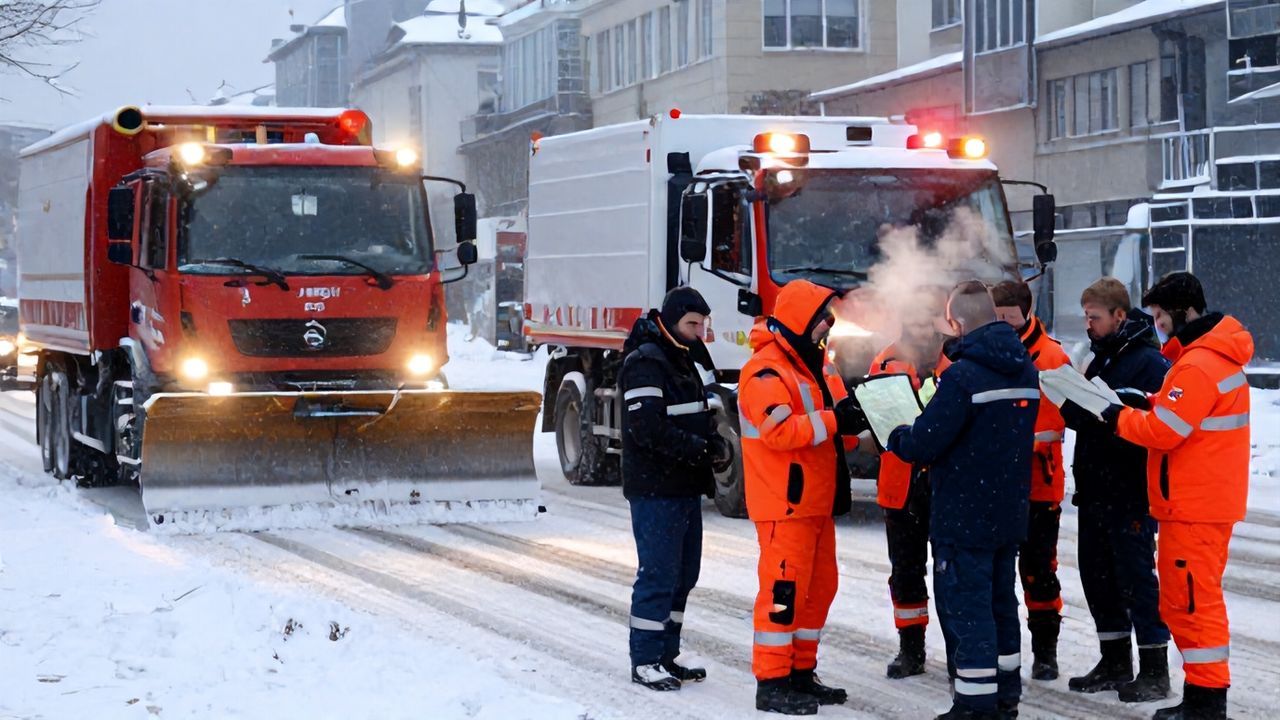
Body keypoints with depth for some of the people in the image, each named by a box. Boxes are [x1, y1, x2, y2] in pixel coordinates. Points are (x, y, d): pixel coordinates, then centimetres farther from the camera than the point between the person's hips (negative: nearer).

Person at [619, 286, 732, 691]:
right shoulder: (645, 363, -13)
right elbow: (648, 427, -22)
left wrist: (716, 444, 0)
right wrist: (701, 449, -21)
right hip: (655, 490, -9)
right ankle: (645, 661, -1)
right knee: (658, 574, -7)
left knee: (683, 574, 13)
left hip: (685, 488, 9)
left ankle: (667, 654, 22)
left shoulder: (685, 360, 18)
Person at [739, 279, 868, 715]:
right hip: (784, 503, -10)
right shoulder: (767, 370, -15)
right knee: (784, 588, -9)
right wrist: (833, 420, -28)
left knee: (820, 585, 13)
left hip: (816, 501, 10)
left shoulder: (814, 365, 17)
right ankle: (771, 683, -5)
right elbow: (778, 430, -28)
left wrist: (853, 419, -3)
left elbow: (830, 428, 18)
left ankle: (801, 674, 23)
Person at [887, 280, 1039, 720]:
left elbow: (924, 444, -23)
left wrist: (896, 438, -1)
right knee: (1000, 602, 18)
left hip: (963, 518, -8)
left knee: (964, 607, -1)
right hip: (1010, 513, 8)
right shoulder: (1025, 371, 7)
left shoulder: (964, 375, -21)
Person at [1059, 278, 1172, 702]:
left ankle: (1154, 670, 4)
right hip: (1094, 491, 9)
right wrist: (1073, 403, -1)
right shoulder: (1101, 358, 15)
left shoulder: (1149, 363, -14)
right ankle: (1115, 663, 24)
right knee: (1097, 576, 13)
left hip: (1130, 495, -9)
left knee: (1136, 578, -4)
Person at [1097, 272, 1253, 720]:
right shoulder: (1220, 354, 14)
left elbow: (1163, 431, -20)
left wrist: (1118, 416, -5)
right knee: (1196, 598, 15)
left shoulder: (1197, 366, -20)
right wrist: (1149, 403, 4)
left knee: (1190, 599, -6)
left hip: (1193, 507, -10)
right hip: (1211, 498, 10)